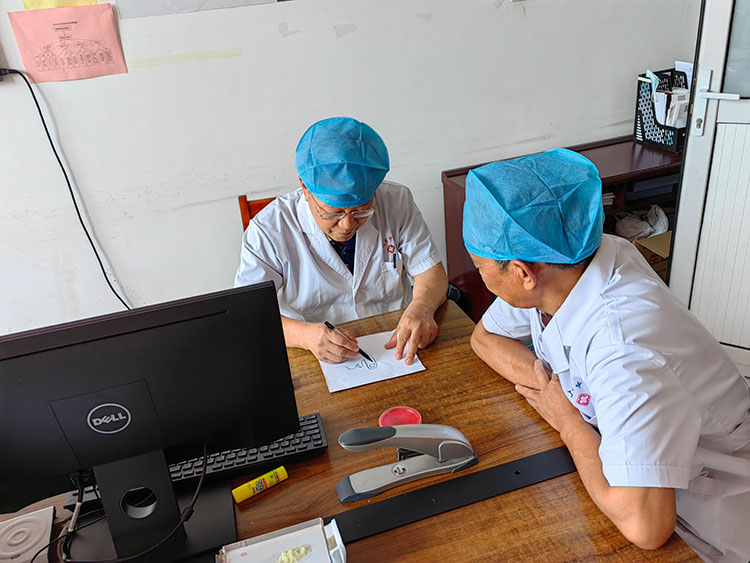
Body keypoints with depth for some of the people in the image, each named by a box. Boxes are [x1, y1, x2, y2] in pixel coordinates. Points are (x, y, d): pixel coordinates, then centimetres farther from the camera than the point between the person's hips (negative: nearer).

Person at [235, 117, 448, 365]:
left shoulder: (396, 202, -6)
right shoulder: (269, 230, -13)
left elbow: (430, 271, -2)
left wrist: (421, 308, -24)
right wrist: (305, 334, -33)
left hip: (397, 349, 1)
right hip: (317, 365, -1)